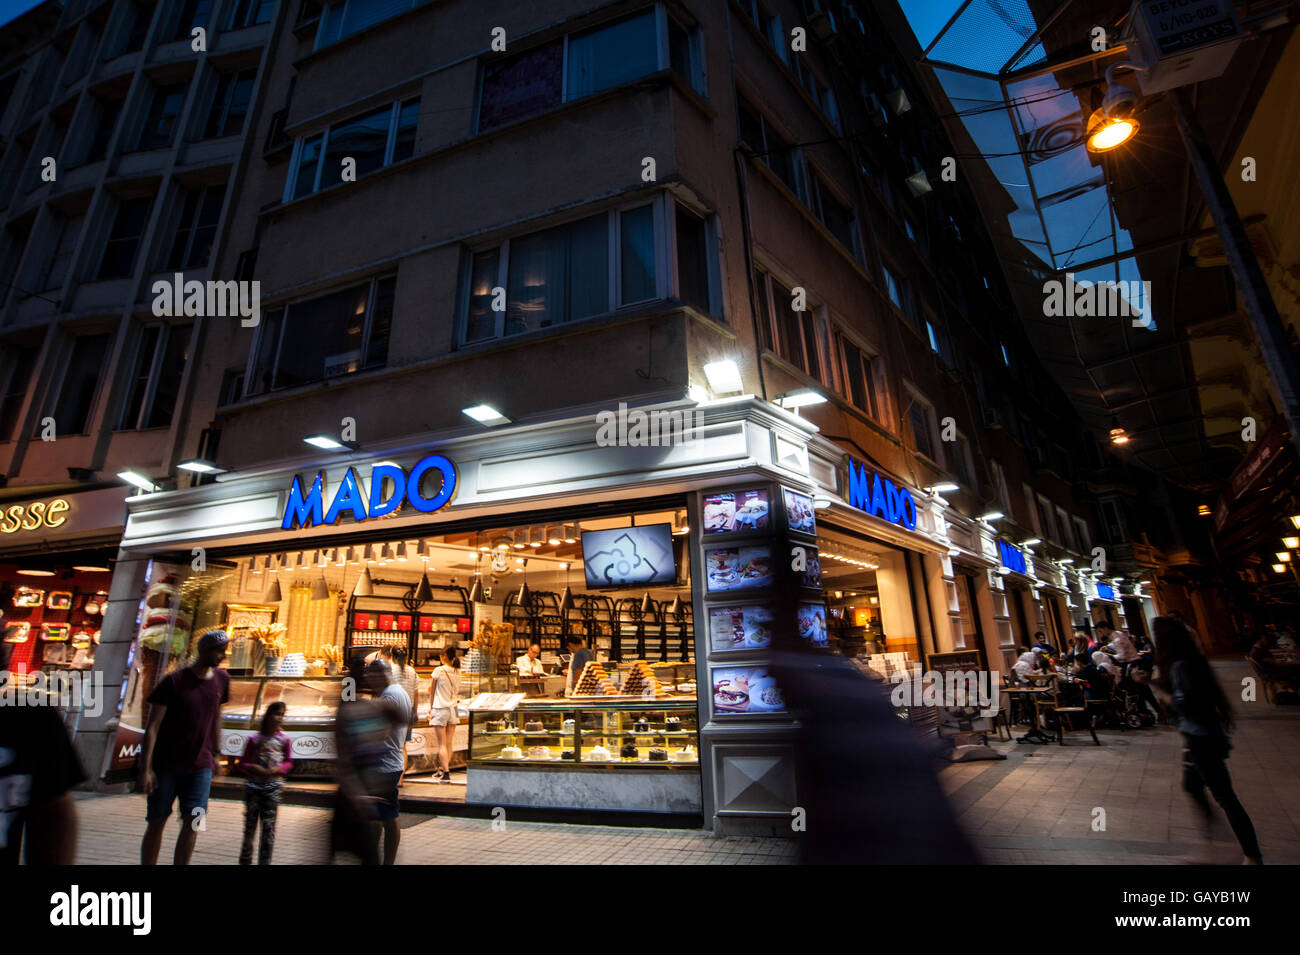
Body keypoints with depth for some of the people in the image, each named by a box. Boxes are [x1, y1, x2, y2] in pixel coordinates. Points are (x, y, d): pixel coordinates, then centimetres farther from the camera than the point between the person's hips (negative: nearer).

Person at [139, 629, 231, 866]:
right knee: (156, 823, 9)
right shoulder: (173, 681, -11)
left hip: (200, 766, 3)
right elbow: (152, 726, -10)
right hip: (166, 765, -3)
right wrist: (145, 769, -14)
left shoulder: (221, 680, 3)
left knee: (193, 823, -4)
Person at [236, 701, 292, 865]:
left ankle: (265, 862, 8)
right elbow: (243, 763, 2)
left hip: (273, 787, 0)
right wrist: (254, 768, -16)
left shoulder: (284, 739, 0)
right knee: (250, 824, 8)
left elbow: (289, 762, 8)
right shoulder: (254, 739, -4)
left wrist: (279, 769, -12)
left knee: (269, 826, -1)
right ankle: (245, 860, 28)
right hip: (253, 785, 0)